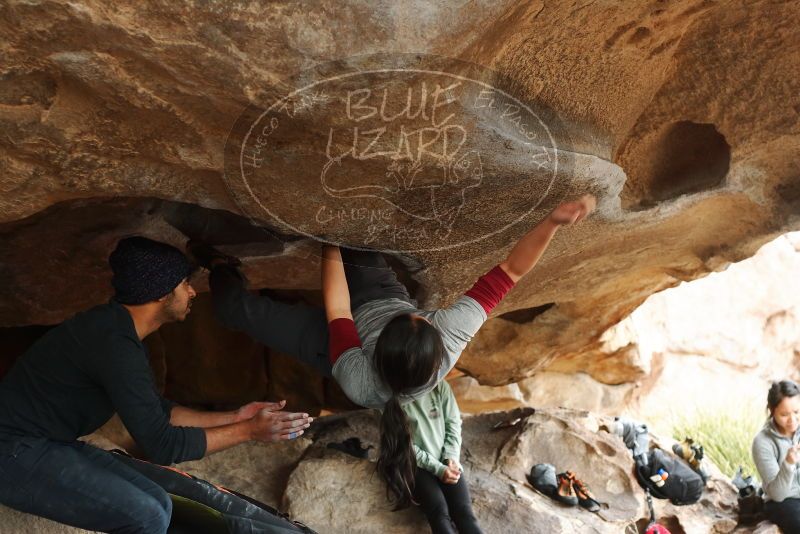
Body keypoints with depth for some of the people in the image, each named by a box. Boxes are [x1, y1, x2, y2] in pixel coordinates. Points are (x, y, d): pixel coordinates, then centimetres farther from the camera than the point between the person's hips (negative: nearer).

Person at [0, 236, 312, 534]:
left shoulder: (119, 330, 8)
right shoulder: (115, 342, -25)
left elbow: (156, 412, 15)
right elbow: (162, 445, -24)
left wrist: (234, 418, 8)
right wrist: (248, 431, -16)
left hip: (46, 444, 10)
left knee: (156, 504, 5)